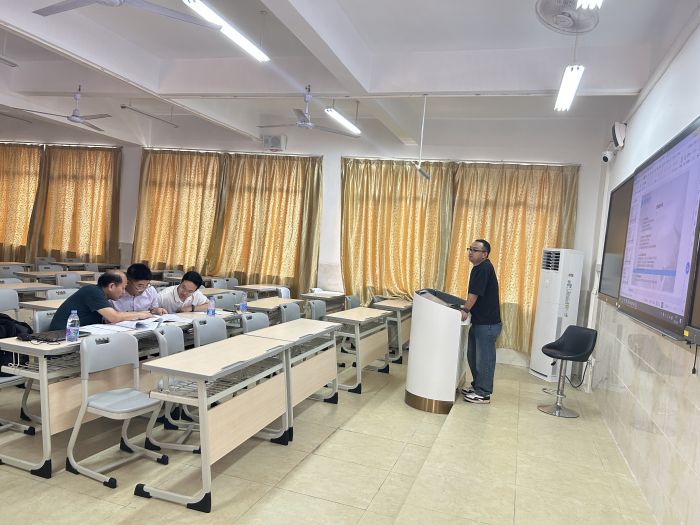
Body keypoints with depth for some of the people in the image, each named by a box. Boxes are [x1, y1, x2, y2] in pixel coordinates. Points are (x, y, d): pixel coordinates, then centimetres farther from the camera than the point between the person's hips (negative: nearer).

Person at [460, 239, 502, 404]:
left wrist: (465, 310, -11)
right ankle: (477, 386, 30)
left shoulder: (484, 268, -18)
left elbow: (475, 293, -19)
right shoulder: (480, 267, 13)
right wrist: (466, 307, 13)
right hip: (479, 321, 10)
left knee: (484, 358, 0)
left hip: (487, 324, -10)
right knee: (473, 356, 17)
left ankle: (483, 394, 11)